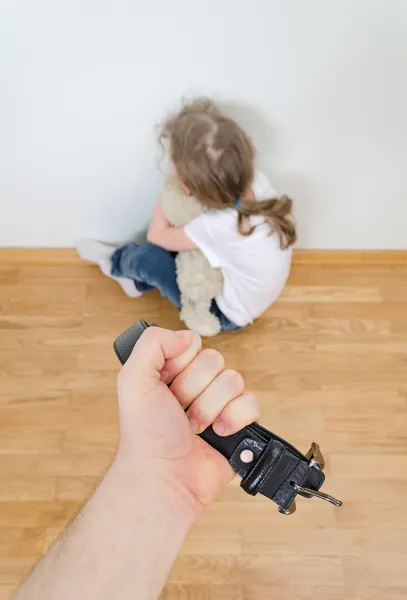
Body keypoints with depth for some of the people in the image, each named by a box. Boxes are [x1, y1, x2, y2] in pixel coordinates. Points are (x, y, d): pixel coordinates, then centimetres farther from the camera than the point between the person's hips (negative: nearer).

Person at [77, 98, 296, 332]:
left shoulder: (220, 226, -40)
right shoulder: (258, 179, -23)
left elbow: (156, 235, -20)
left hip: (227, 314, -6)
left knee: (148, 257, -8)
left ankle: (115, 262, 28)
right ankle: (137, 280, 29)